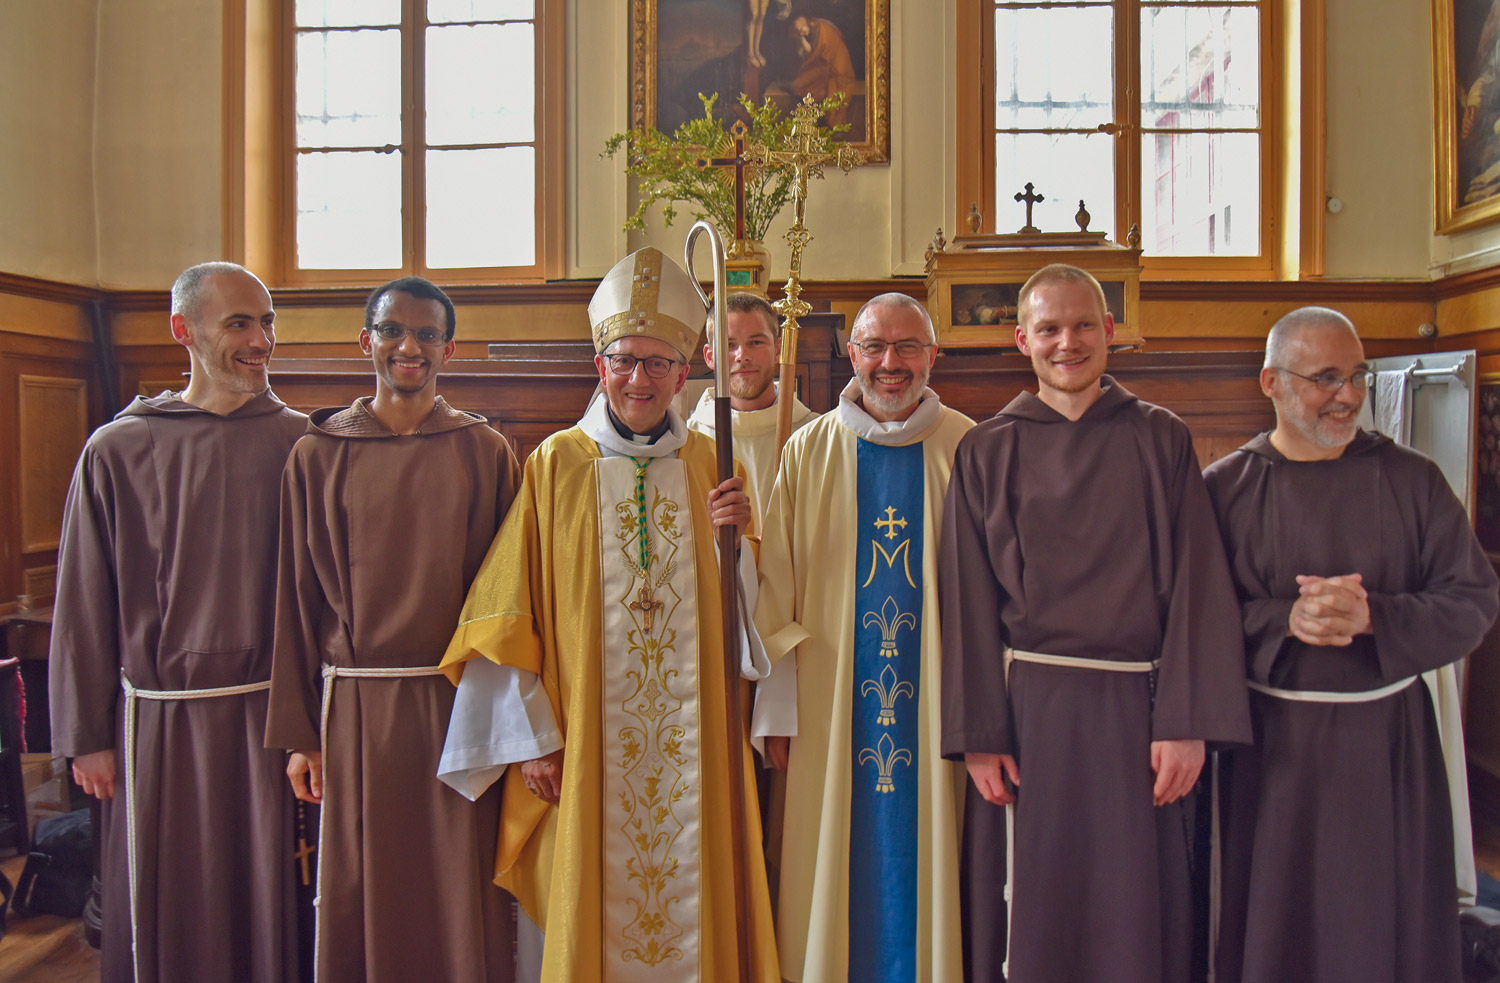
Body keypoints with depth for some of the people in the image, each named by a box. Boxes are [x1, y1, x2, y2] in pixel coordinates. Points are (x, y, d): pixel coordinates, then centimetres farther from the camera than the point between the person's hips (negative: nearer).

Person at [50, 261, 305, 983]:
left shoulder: (297, 442, 0)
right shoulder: (118, 451, -2)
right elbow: (84, 604, 2)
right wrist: (86, 737, 3)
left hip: (270, 713, 1)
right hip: (161, 720, 0)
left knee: (269, 897, 11)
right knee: (167, 910, 12)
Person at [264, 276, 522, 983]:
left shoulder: (485, 452, 2)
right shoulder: (317, 455, 3)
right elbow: (297, 598, 4)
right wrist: (300, 735, 3)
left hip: (459, 703, 0)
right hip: (356, 707, 1)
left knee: (462, 895, 8)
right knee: (359, 897, 11)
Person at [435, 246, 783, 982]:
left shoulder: (711, 466, 6)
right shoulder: (553, 465, -1)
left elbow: (742, 609, 6)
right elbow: (509, 615, -1)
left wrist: (732, 539, -13)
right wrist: (532, 737, -5)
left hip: (691, 747, 2)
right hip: (587, 751, -2)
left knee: (696, 909, 10)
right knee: (590, 919, 8)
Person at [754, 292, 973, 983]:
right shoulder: (808, 452, 3)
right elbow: (775, 585, 2)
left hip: (937, 709, 0)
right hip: (832, 709, 1)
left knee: (926, 867, 9)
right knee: (835, 874, 9)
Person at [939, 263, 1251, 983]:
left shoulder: (1161, 440, 5)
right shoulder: (986, 452, 4)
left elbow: (1195, 586, -1)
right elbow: (968, 602, 0)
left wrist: (1187, 722, -9)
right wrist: (978, 734, -6)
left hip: (1134, 710, 0)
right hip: (1025, 710, 0)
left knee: (1135, 919, 9)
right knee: (1033, 914, 9)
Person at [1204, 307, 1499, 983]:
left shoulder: (1411, 479, 1)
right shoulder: (1224, 488, -3)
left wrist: (1375, 617, -17)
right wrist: (1285, 621, -20)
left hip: (1389, 737, 1)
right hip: (1272, 743, -1)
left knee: (1391, 923, 12)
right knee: (1276, 928, 10)